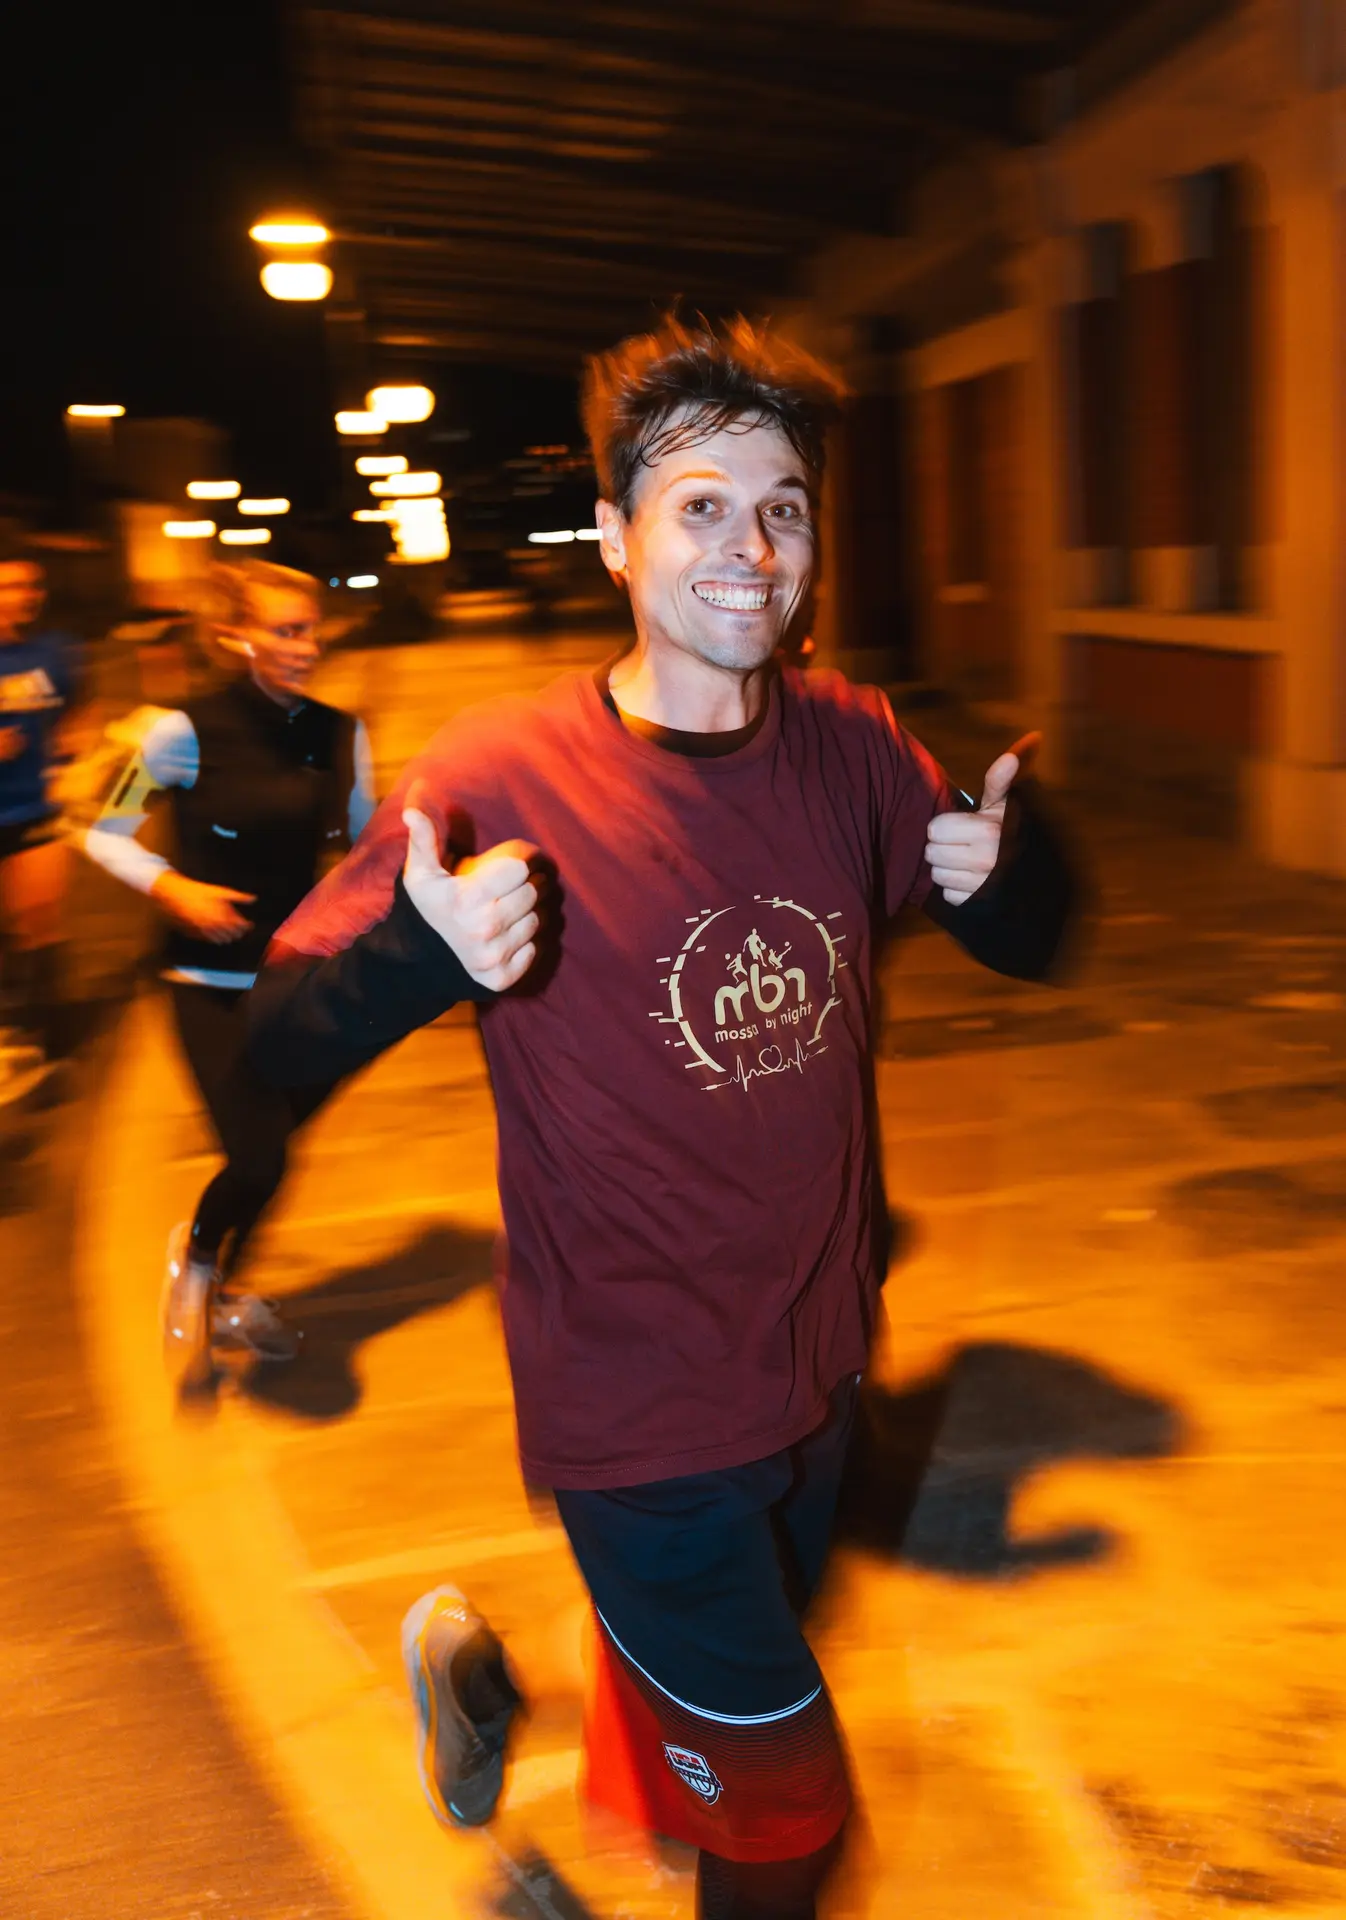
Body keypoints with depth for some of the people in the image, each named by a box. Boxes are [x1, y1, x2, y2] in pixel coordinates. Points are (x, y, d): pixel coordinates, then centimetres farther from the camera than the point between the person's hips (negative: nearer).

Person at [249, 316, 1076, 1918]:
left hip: (819, 1365, 6)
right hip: (637, 1409, -5)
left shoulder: (852, 744, -6)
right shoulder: (502, 779, -20)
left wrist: (1011, 860, -18)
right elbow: (283, 1037, -19)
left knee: (721, 1701, 30)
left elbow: (1028, 942, 5)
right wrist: (422, 949, -40)